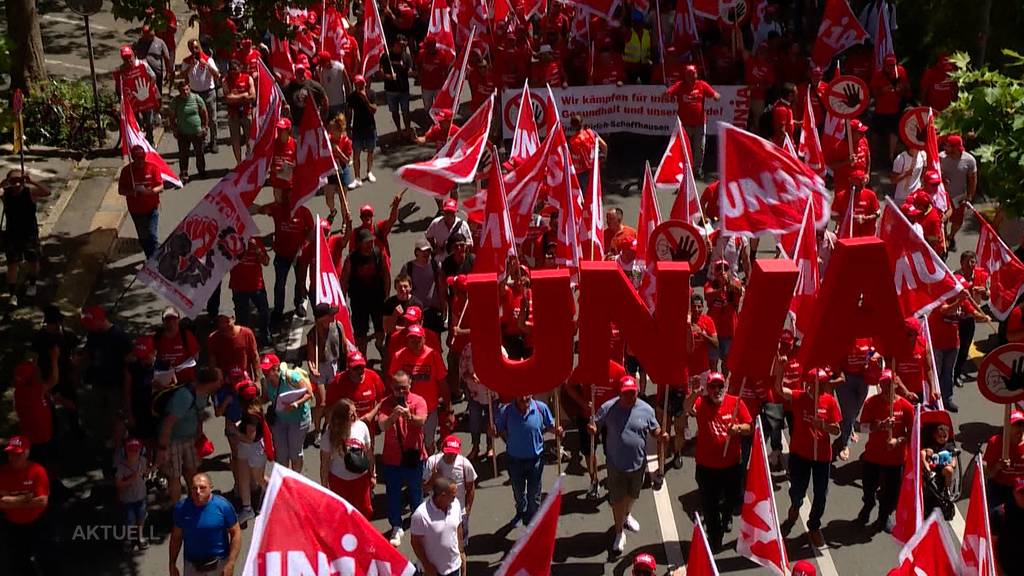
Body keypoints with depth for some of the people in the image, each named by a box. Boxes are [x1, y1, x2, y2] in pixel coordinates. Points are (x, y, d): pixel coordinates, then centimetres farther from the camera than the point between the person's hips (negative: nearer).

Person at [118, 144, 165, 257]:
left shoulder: (152, 167, -8)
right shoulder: (126, 170, -6)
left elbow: (161, 187, -9)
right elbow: (121, 190, -2)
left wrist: (151, 191, -31)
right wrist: (132, 192, -22)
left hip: (152, 208, -2)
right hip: (136, 210, 2)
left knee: (152, 235, -11)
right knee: (143, 238, 13)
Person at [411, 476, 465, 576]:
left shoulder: (455, 504, -11)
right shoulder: (421, 514, -27)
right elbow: (416, 542, -17)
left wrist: (462, 552, 10)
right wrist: (427, 565, -14)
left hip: (454, 564, 5)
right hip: (434, 568, -5)